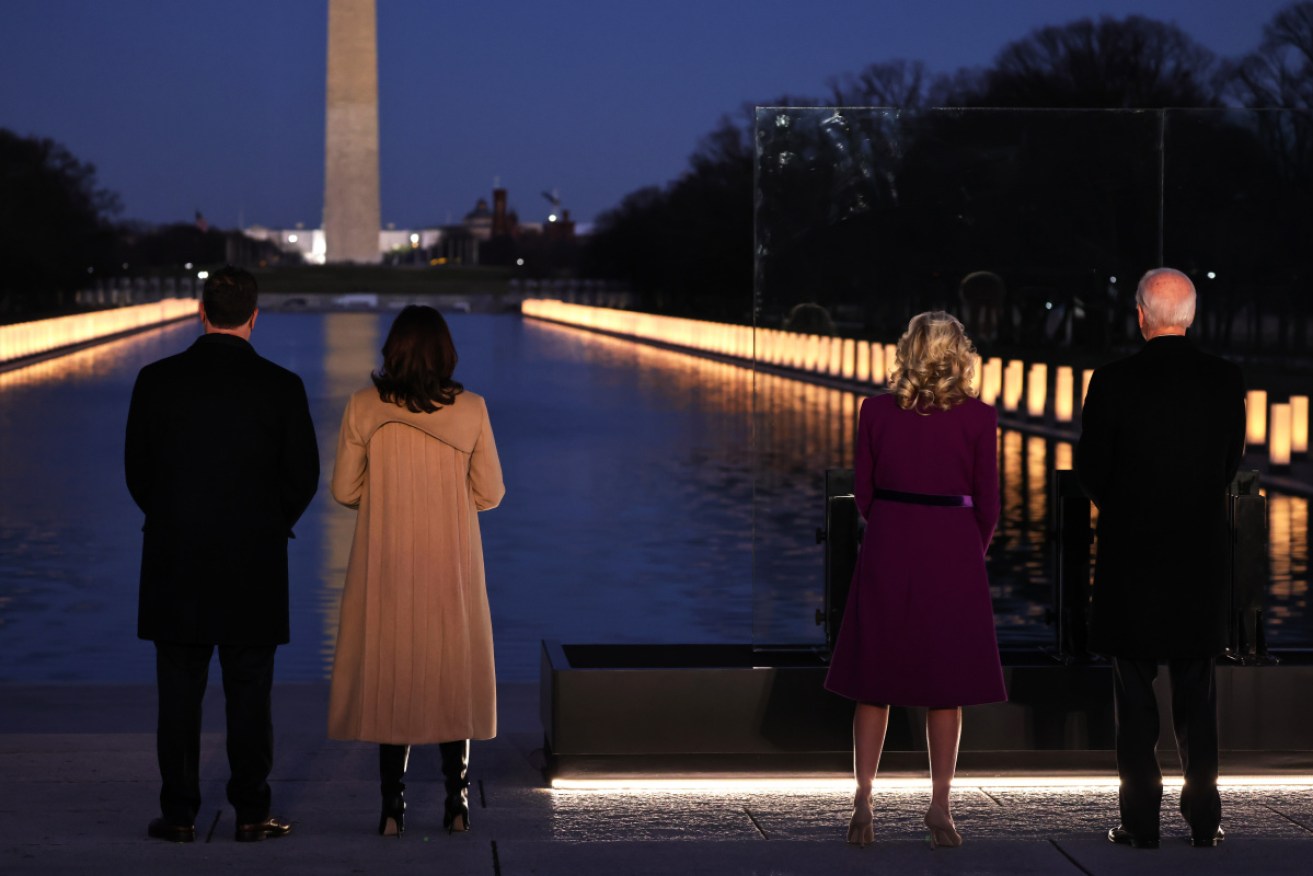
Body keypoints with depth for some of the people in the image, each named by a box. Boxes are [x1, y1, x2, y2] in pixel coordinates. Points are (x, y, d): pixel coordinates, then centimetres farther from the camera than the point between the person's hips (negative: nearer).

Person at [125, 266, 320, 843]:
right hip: (255, 567, -1)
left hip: (175, 563, 1)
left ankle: (179, 814, 9)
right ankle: (251, 812, 10)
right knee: (249, 695, 6)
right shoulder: (281, 387, -7)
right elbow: (303, 476, -1)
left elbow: (136, 469, 2)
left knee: (179, 693, 7)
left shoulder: (157, 380, -4)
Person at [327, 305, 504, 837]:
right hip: (452, 566, 0)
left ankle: (393, 808, 5)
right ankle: (457, 802, 12)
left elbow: (344, 490, -2)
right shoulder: (471, 410, -6)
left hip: (386, 567, 0)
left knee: (389, 676, 8)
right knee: (453, 675, 12)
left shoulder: (364, 408, -7)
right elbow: (489, 494, -1)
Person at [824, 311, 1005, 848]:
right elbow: (987, 504, 0)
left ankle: (863, 803, 7)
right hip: (953, 552, -1)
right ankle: (940, 806, 10)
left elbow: (864, 491, 4)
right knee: (946, 682, 7)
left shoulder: (876, 411, -2)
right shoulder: (978, 418, -5)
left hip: (887, 548, 1)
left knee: (874, 680, 8)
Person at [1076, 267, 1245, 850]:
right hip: (1202, 551, 3)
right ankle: (1203, 818, 14)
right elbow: (1232, 461, 6)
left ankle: (1141, 822, 5)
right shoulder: (1225, 380, -4)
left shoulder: (1113, 383, -12)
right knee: (1196, 688, 12)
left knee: (1134, 690, 5)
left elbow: (1090, 469, -4)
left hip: (1130, 548, -2)